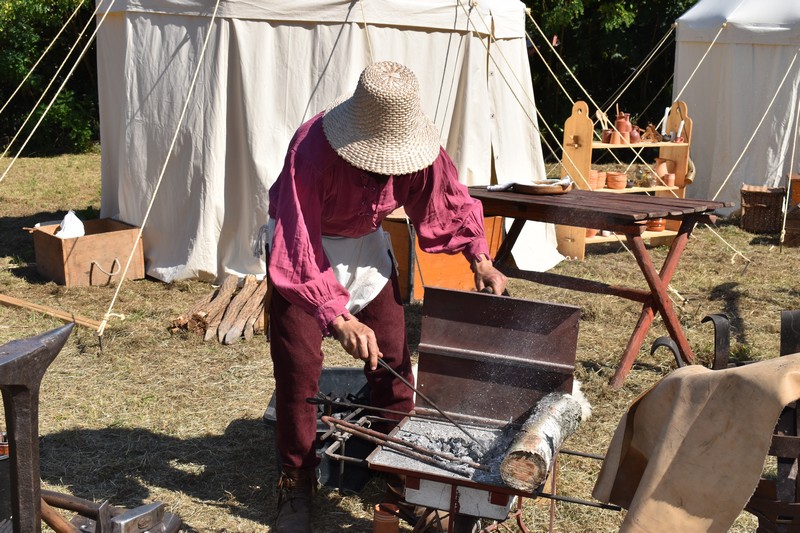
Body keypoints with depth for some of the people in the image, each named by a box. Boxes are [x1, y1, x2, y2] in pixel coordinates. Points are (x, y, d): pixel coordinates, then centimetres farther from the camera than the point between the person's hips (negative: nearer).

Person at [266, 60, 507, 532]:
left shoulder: (419, 147, -22)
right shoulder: (312, 150, -36)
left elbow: (451, 199, -4)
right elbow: (300, 250, -38)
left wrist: (480, 258, -14)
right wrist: (339, 318, -47)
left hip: (366, 241, 4)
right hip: (304, 245, -4)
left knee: (393, 355, 2)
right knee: (298, 364, -7)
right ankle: (296, 483, 9)